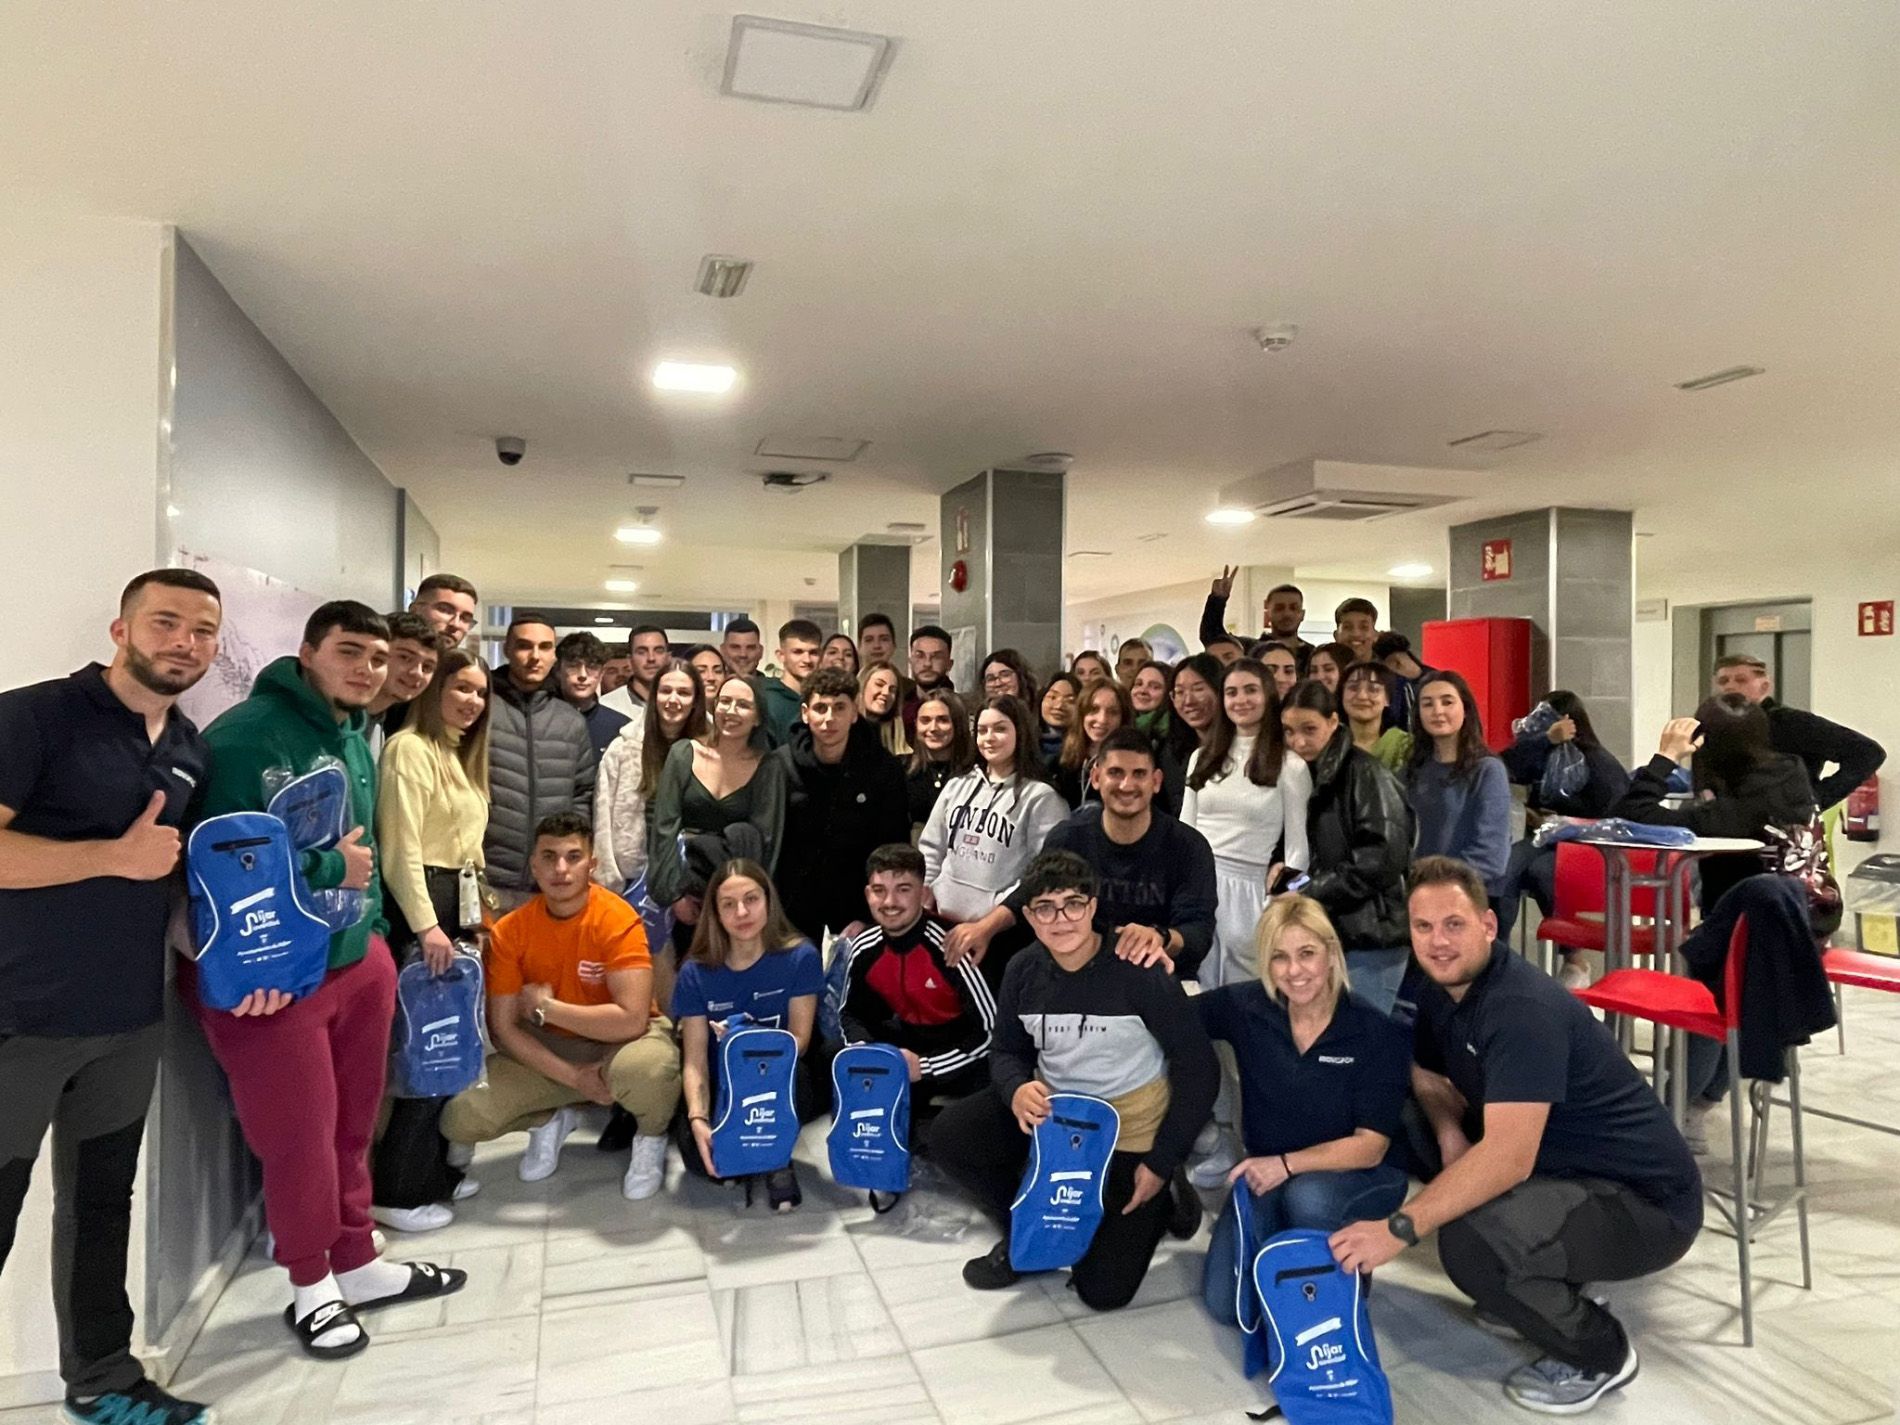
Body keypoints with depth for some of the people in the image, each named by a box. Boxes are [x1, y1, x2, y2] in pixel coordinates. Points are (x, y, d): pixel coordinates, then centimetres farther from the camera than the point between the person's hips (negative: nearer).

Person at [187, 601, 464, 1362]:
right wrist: (329, 868, -17)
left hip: (357, 957, 7)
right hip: (269, 972, -7)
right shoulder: (247, 733, -18)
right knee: (299, 1135, 6)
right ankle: (311, 1286, 29)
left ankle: (356, 1263, 37)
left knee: (352, 1126, 19)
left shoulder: (357, 738, 9)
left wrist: (371, 925, 0)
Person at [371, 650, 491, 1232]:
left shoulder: (461, 757, 19)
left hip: (454, 906, 9)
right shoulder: (410, 749, -11)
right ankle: (394, 1190, 4)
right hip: (419, 908, -9)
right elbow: (401, 847, -18)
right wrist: (426, 925, -21)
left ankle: (428, 1167, 22)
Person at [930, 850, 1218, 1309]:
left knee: (1103, 1289, -6)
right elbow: (1006, 1050, 4)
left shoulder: (1138, 972, -24)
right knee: (948, 1136, -14)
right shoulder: (1024, 970, -9)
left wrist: (1161, 1163, -16)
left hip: (1131, 1133, -4)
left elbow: (1198, 1069, -17)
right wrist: (1016, 1089, -21)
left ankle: (1158, 1205, 25)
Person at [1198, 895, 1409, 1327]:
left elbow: (1370, 1146, -16)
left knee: (1308, 1197, -36)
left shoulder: (1378, 1031, -16)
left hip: (1352, 1174, -2)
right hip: (1266, 1175, 2)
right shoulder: (1245, 1007, -10)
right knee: (1225, 1302, -14)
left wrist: (1287, 1164, -29)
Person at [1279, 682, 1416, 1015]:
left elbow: (1383, 857, -18)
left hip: (1372, 936, -7)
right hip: (1331, 932, 8)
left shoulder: (1363, 771, -10)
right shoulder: (1309, 774, 13)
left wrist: (1314, 891, -13)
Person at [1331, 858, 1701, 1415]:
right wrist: (1448, 1129, -8)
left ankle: (1598, 1353, -1)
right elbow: (1427, 1077, 14)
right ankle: (1540, 1287, 18)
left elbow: (1508, 1158, -35)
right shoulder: (1442, 989, 0)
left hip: (1645, 1201, -9)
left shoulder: (1524, 1008, -27)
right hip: (1558, 1164, 9)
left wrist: (1398, 1228, -36)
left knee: (1472, 1242, -31)